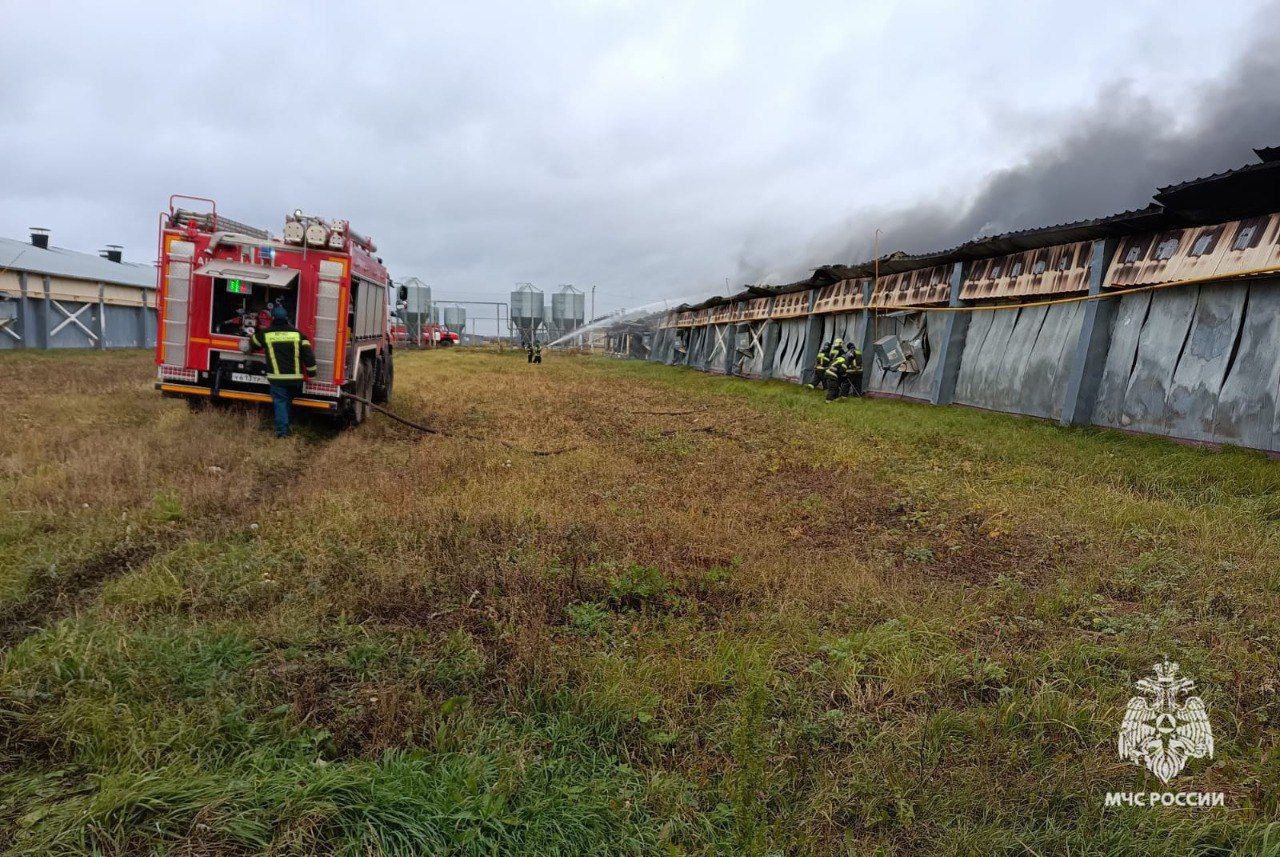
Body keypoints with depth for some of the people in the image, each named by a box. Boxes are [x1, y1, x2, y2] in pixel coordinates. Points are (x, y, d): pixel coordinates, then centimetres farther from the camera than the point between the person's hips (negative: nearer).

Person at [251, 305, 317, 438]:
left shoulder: (265, 334, 1)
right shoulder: (297, 333, 3)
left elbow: (253, 343, 24)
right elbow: (308, 353, 0)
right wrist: (311, 371, 9)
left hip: (277, 378, -2)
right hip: (295, 377, 2)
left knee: (280, 402, 1)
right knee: (288, 402, 19)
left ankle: (282, 431, -7)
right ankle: (285, 427, 26)